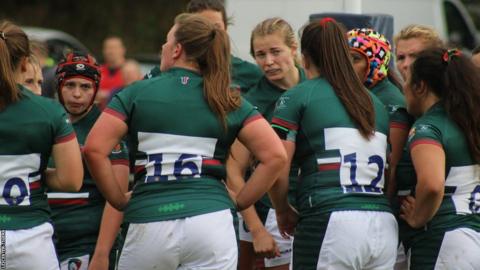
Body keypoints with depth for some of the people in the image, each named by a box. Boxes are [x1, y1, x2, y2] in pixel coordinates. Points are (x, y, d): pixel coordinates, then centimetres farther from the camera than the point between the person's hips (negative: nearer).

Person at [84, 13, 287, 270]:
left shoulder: (137, 93, 6)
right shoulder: (228, 102, 9)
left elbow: (94, 149, -3)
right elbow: (275, 155, 1)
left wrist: (120, 200, 7)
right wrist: (238, 201, 8)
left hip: (149, 223, -1)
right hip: (211, 219, 1)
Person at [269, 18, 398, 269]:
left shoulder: (296, 97, 4)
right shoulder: (376, 102, 20)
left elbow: (276, 171, -4)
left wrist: (283, 212, 12)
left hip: (330, 223, -5)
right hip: (383, 227, 5)